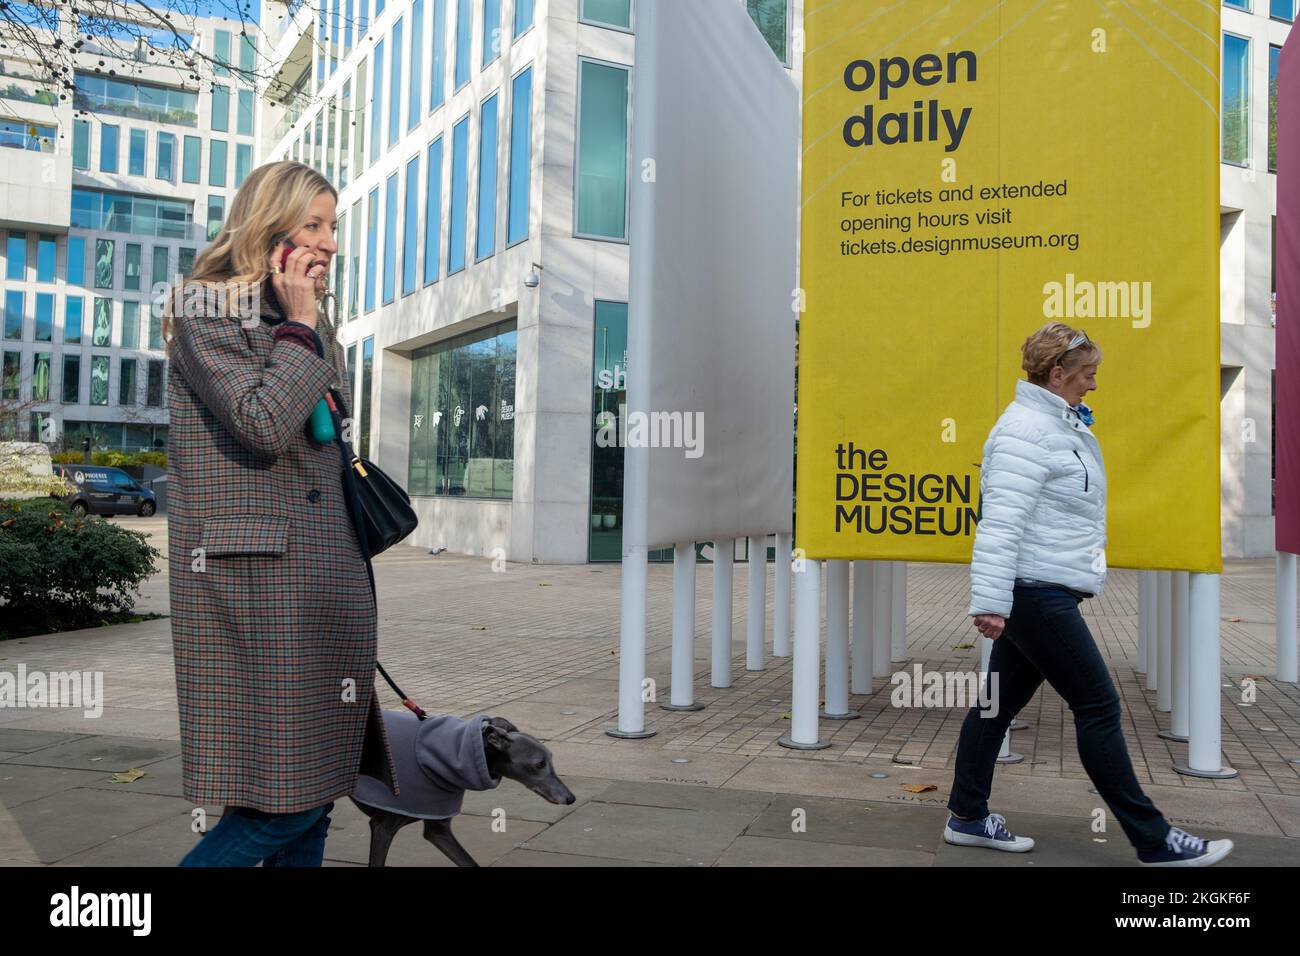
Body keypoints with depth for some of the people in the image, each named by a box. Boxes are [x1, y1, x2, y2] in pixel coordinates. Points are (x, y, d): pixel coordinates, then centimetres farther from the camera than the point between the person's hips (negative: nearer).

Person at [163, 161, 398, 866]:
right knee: (283, 802, -8)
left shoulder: (315, 330, 20)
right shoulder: (206, 309, -2)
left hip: (324, 578, 8)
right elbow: (263, 426, -17)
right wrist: (299, 325, -7)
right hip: (253, 578, -8)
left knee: (314, 792, 8)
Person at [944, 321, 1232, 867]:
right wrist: (990, 601, -28)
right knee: (1098, 708, -3)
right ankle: (1153, 842, 8)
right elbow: (1000, 521, -24)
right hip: (1036, 594, -10)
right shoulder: (1026, 430, -16)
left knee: (1000, 701, 13)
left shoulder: (1059, 424, 18)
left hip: (1040, 594, 10)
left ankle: (968, 818, 22)